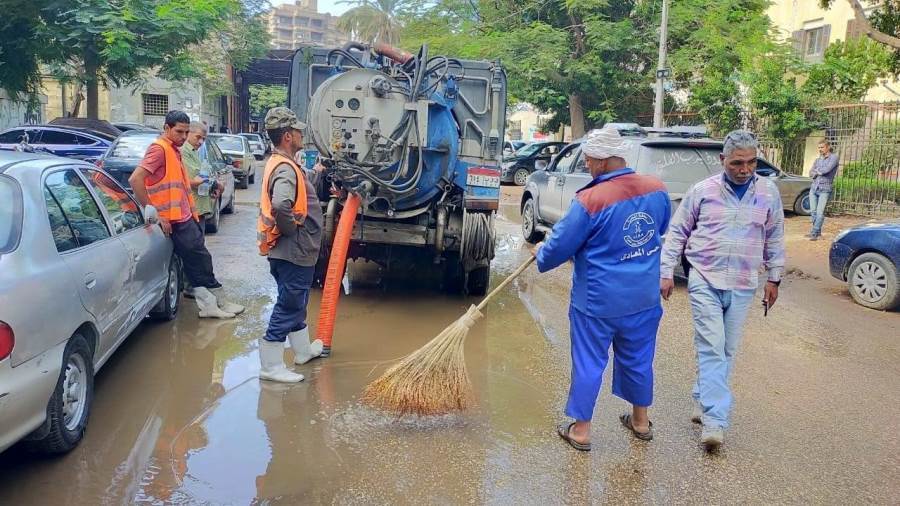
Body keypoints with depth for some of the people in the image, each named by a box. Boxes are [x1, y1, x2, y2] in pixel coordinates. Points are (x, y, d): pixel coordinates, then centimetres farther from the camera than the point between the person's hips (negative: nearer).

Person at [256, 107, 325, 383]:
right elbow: (281, 205, -40)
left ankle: (303, 349, 40)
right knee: (288, 306, -2)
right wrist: (292, 229, -23)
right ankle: (271, 366, 7)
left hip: (293, 251, 11)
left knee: (295, 302, 23)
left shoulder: (279, 163, 11)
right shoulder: (285, 168, -22)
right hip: (294, 250, -11)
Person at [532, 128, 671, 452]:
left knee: (588, 363, 8)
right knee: (638, 359, 20)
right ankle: (641, 421, 37)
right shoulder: (656, 189, -4)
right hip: (644, 299, 5)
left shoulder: (590, 200, -21)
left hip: (597, 302, -5)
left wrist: (540, 255, 8)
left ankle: (581, 430, 20)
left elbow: (560, 246, -13)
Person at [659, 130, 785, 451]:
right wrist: (667, 273, -2)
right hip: (705, 280, -3)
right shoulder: (702, 191, -4)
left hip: (743, 286, 3)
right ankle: (714, 421, -10)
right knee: (712, 348, -10)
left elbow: (774, 239, 12)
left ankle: (703, 401, 28)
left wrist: (773, 279, 12)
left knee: (726, 350, 10)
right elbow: (677, 234, 2)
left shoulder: (769, 193, 3)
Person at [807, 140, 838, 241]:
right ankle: (817, 231, 16)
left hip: (825, 189, -6)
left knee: (820, 212, -10)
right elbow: (811, 173, 7)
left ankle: (814, 233, -10)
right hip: (814, 188, 6)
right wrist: (820, 172, -10)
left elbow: (827, 169, -17)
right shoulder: (817, 160, 15)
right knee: (813, 211, 6)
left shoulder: (833, 157, -2)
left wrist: (817, 170, 0)